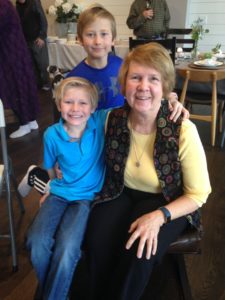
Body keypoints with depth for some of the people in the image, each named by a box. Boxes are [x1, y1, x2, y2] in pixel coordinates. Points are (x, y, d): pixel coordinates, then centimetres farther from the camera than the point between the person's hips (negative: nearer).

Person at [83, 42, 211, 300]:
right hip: (122, 194, 3)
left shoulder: (183, 131, -24)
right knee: (97, 243, -22)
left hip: (168, 203, -2)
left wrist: (159, 216, -26)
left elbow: (198, 194, -13)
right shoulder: (112, 120, -13)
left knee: (139, 252, -27)